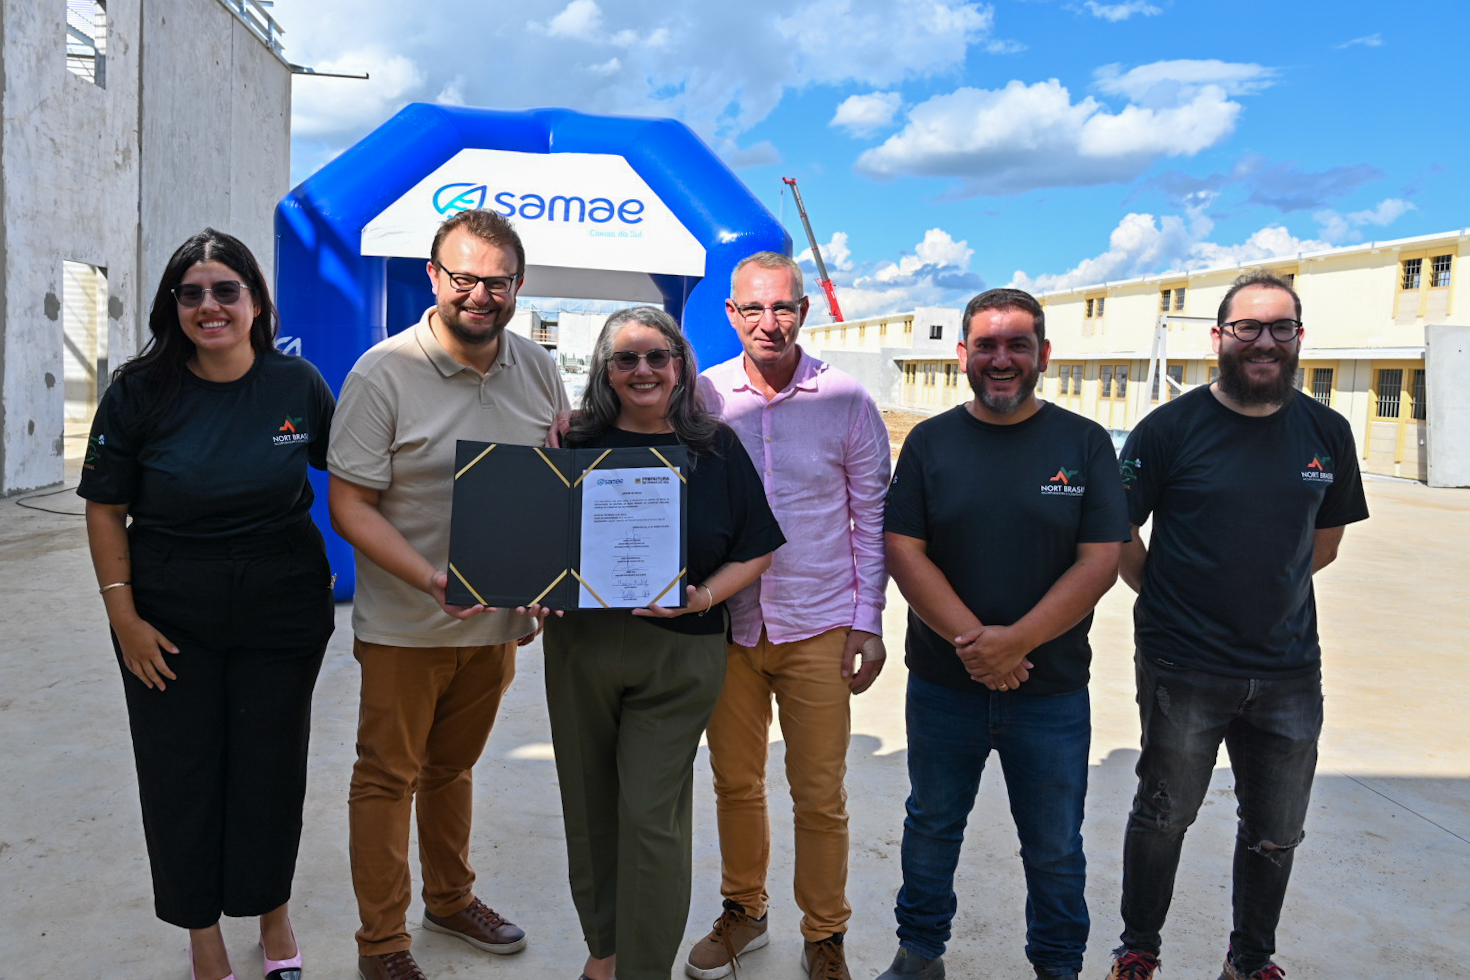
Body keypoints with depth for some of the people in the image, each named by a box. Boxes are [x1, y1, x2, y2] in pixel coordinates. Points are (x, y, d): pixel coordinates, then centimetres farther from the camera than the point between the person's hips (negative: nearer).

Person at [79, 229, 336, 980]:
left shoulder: (298, 384, -6)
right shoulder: (140, 391, -7)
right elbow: (106, 509, -2)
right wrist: (124, 616, -7)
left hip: (282, 613, 0)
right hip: (170, 618, 0)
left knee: (271, 764, 12)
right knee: (179, 771, 9)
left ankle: (273, 912, 37)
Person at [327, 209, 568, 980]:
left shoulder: (538, 370, 0)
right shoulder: (383, 373, -14)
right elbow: (350, 505, -15)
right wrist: (430, 580, -27)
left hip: (497, 619, 4)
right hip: (406, 623, -4)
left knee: (453, 767, 21)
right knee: (387, 776, 8)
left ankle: (451, 899, 40)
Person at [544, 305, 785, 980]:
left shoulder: (717, 449, 1)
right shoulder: (577, 444, 3)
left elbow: (755, 551, 2)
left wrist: (701, 597, -13)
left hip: (679, 656, -2)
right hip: (580, 644, 2)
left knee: (652, 814, -2)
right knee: (589, 804, 14)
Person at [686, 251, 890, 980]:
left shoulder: (846, 402, -3)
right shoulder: (703, 395, -1)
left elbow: (871, 517, 2)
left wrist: (868, 621, -1)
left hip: (818, 627, -1)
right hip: (726, 621, 2)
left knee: (819, 795, 6)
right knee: (735, 782, 15)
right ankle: (743, 913, 36)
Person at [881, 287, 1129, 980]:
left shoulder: (1084, 444, -1)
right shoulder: (930, 442, 0)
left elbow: (1100, 560, -8)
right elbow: (904, 552, -6)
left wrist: (1014, 641, -18)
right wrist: (974, 643, -17)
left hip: (1052, 690, -1)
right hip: (942, 683, 1)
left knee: (1055, 846, 13)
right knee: (932, 826, 17)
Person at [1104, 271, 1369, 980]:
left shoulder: (1326, 432, 2)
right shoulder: (1170, 428, -11)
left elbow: (1326, 538, 15)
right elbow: (1118, 536, -4)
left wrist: (1272, 591, 9)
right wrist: (1168, 597, 1)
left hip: (1289, 669, 4)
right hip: (1184, 670, -4)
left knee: (1276, 834, 17)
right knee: (1163, 817, 12)